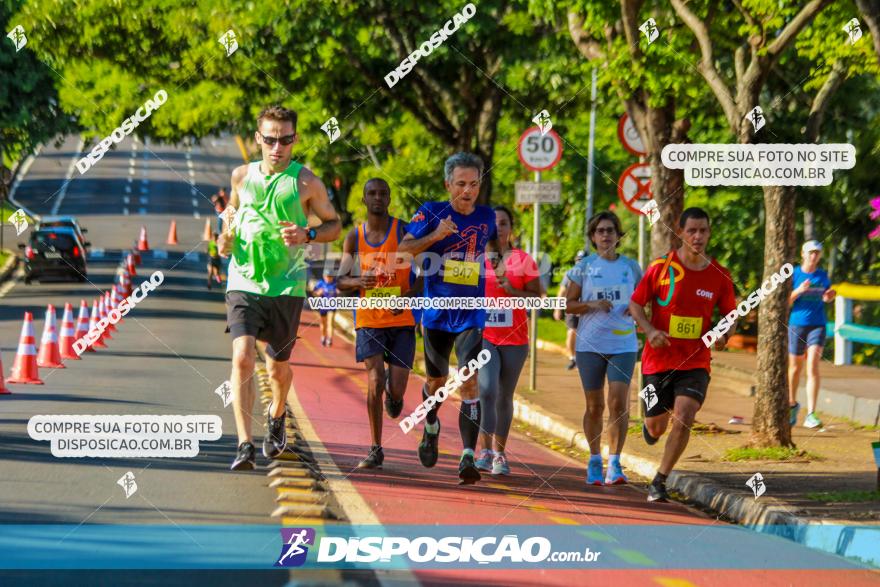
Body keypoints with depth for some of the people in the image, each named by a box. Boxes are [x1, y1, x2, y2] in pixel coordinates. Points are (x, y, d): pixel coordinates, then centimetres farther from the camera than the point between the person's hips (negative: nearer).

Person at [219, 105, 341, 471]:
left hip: (286, 287, -1)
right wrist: (225, 239, 5)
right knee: (242, 358, -18)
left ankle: (276, 417, 45)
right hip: (243, 283, 1)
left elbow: (333, 225, 8)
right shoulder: (241, 176, 6)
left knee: (278, 367, 11)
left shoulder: (305, 183, -1)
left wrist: (307, 235, -12)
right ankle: (245, 445, -19)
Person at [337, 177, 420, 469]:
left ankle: (392, 389, 35)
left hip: (402, 320, -1)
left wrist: (410, 295, -16)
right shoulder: (355, 237, 4)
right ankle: (376, 450, -4)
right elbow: (340, 281, 5)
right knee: (375, 380, -14)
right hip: (369, 318, 1)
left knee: (396, 390, -6)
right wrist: (358, 282, -18)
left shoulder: (405, 230, -2)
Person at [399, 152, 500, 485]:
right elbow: (402, 250, -8)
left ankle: (468, 457, -22)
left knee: (469, 383, -16)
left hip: (472, 317, 0)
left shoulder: (486, 217, 4)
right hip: (436, 315, 0)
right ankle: (431, 427, 49)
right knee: (437, 380, 17)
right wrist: (435, 236, -22)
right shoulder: (431, 213, -4)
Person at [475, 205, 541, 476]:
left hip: (514, 338, 1)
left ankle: (499, 453, 18)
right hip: (482, 335, -1)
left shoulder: (524, 260, 3)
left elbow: (536, 297, 2)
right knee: (486, 390, -18)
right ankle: (486, 451, -13)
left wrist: (513, 291, -12)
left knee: (505, 396, 8)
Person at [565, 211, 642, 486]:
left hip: (623, 343, 0)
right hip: (590, 344, 0)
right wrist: (592, 304, -13)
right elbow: (568, 305, 5)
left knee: (618, 402, -13)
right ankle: (594, 460, 22)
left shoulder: (631, 267, 6)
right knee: (594, 406, 6)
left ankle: (614, 463, -9)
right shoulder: (584, 267, 3)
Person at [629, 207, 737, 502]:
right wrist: (650, 331, -17)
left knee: (683, 420, -19)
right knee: (656, 428, 7)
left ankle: (659, 481, -4)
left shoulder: (719, 276, 0)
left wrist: (724, 335, -11)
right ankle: (651, 424, 48)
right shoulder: (661, 267, -5)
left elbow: (731, 315, 11)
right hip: (659, 359, 0)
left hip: (696, 363, 0)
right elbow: (635, 304, 1)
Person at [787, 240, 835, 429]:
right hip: (797, 324, 0)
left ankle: (811, 414, -18)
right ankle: (792, 404, 38)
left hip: (817, 325, 0)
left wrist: (829, 297, -3)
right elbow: (785, 302, -4)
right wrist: (798, 291, -20)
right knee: (795, 367, 13)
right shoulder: (794, 275, -1)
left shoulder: (823, 275, 6)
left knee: (813, 367, -15)